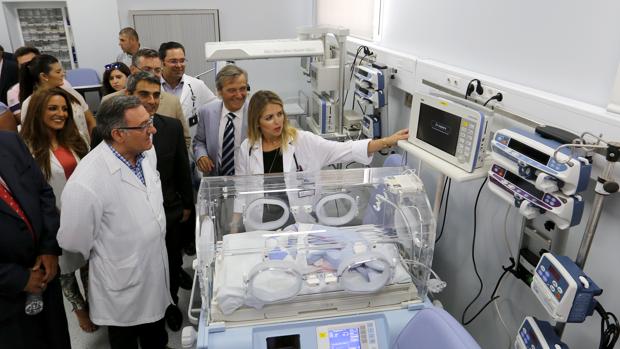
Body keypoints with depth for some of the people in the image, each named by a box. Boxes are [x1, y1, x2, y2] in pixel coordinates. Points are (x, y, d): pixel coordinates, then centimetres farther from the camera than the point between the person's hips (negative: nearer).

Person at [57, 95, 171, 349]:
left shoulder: (146, 151, -10)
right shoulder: (86, 184, -33)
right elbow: (74, 243, -18)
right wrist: (103, 262, -1)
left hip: (157, 267, 6)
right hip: (123, 288, -6)